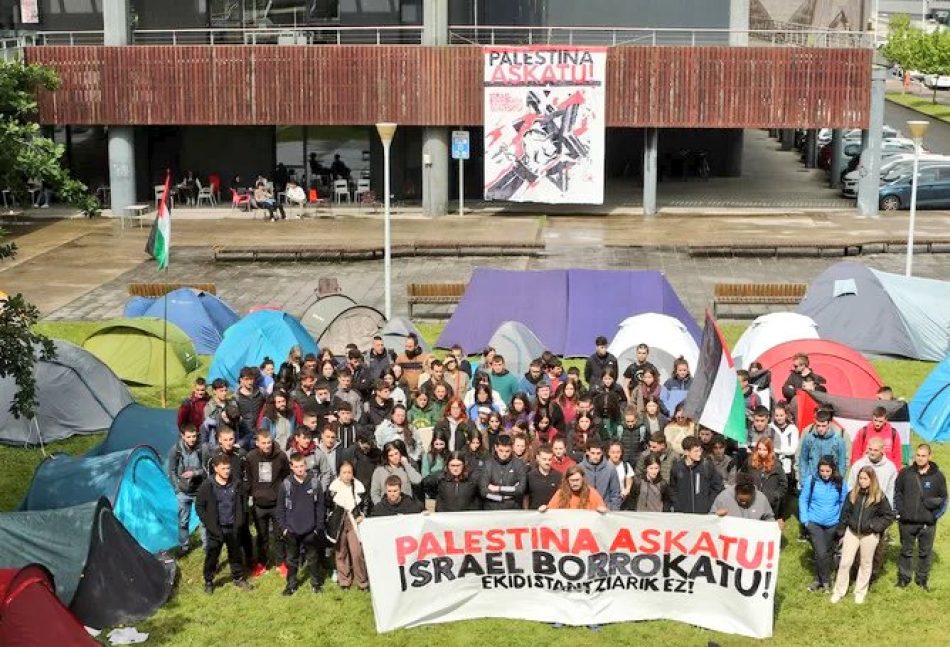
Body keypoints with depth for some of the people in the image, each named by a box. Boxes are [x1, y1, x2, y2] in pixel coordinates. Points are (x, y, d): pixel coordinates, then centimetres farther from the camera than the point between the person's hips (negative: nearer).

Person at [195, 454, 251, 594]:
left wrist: (240, 521, 2)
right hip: (216, 528, -2)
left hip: (233, 527, 3)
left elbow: (243, 502, 8)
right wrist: (209, 523, -10)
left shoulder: (237, 483, -7)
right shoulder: (207, 485, -14)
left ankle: (238, 578, 34)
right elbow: (199, 506, -5)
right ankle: (208, 581, 24)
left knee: (236, 554, 16)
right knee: (212, 555, 7)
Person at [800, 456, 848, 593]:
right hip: (814, 523, -2)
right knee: (821, 553, -12)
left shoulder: (840, 483, -5)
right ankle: (826, 581, 7)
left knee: (828, 553, 12)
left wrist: (842, 521, 1)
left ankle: (819, 579, 30)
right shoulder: (811, 480, -10)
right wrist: (805, 519, -6)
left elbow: (844, 503, 7)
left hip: (833, 524, 3)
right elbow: (803, 499, -2)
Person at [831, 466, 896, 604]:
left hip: (869, 535, -2)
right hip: (852, 532, 2)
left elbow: (889, 515, -5)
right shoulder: (852, 494, -1)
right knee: (845, 563, 3)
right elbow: (845, 514, 5)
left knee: (865, 564, 12)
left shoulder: (879, 496, -9)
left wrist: (875, 525, -15)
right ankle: (838, 592, 14)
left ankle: (860, 592, 26)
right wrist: (841, 533, 5)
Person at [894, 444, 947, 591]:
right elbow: (897, 493, 9)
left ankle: (922, 579, 25)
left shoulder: (938, 475, -2)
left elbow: (943, 498, 6)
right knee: (906, 551, 13)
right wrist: (899, 511, -1)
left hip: (928, 523, 0)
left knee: (925, 552, 11)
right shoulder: (905, 473, -1)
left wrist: (937, 514, -8)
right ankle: (903, 577, 25)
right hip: (907, 522, 0)